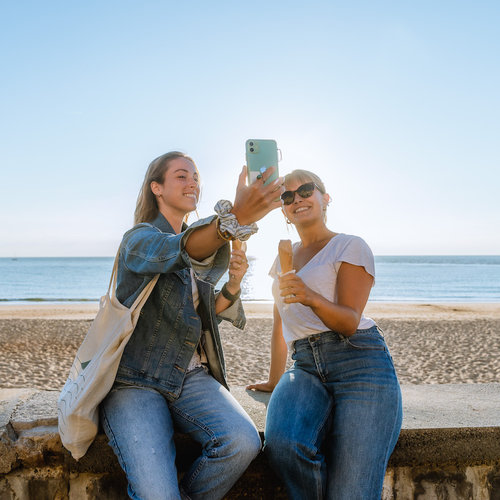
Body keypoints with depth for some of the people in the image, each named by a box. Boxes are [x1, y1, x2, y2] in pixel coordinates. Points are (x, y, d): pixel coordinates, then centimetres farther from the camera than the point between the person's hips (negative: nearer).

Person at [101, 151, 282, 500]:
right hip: (136, 381, -5)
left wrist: (233, 285, -4)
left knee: (243, 442, -24)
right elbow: (175, 253, -31)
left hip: (192, 378, 6)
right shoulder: (139, 239, -5)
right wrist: (235, 218, -49)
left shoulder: (201, 243, 17)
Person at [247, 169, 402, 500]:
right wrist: (274, 382, 30)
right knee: (282, 443, -28)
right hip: (306, 368, 4)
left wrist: (311, 298, -25)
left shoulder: (350, 247, 5)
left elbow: (350, 321, -7)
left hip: (360, 364, -4)